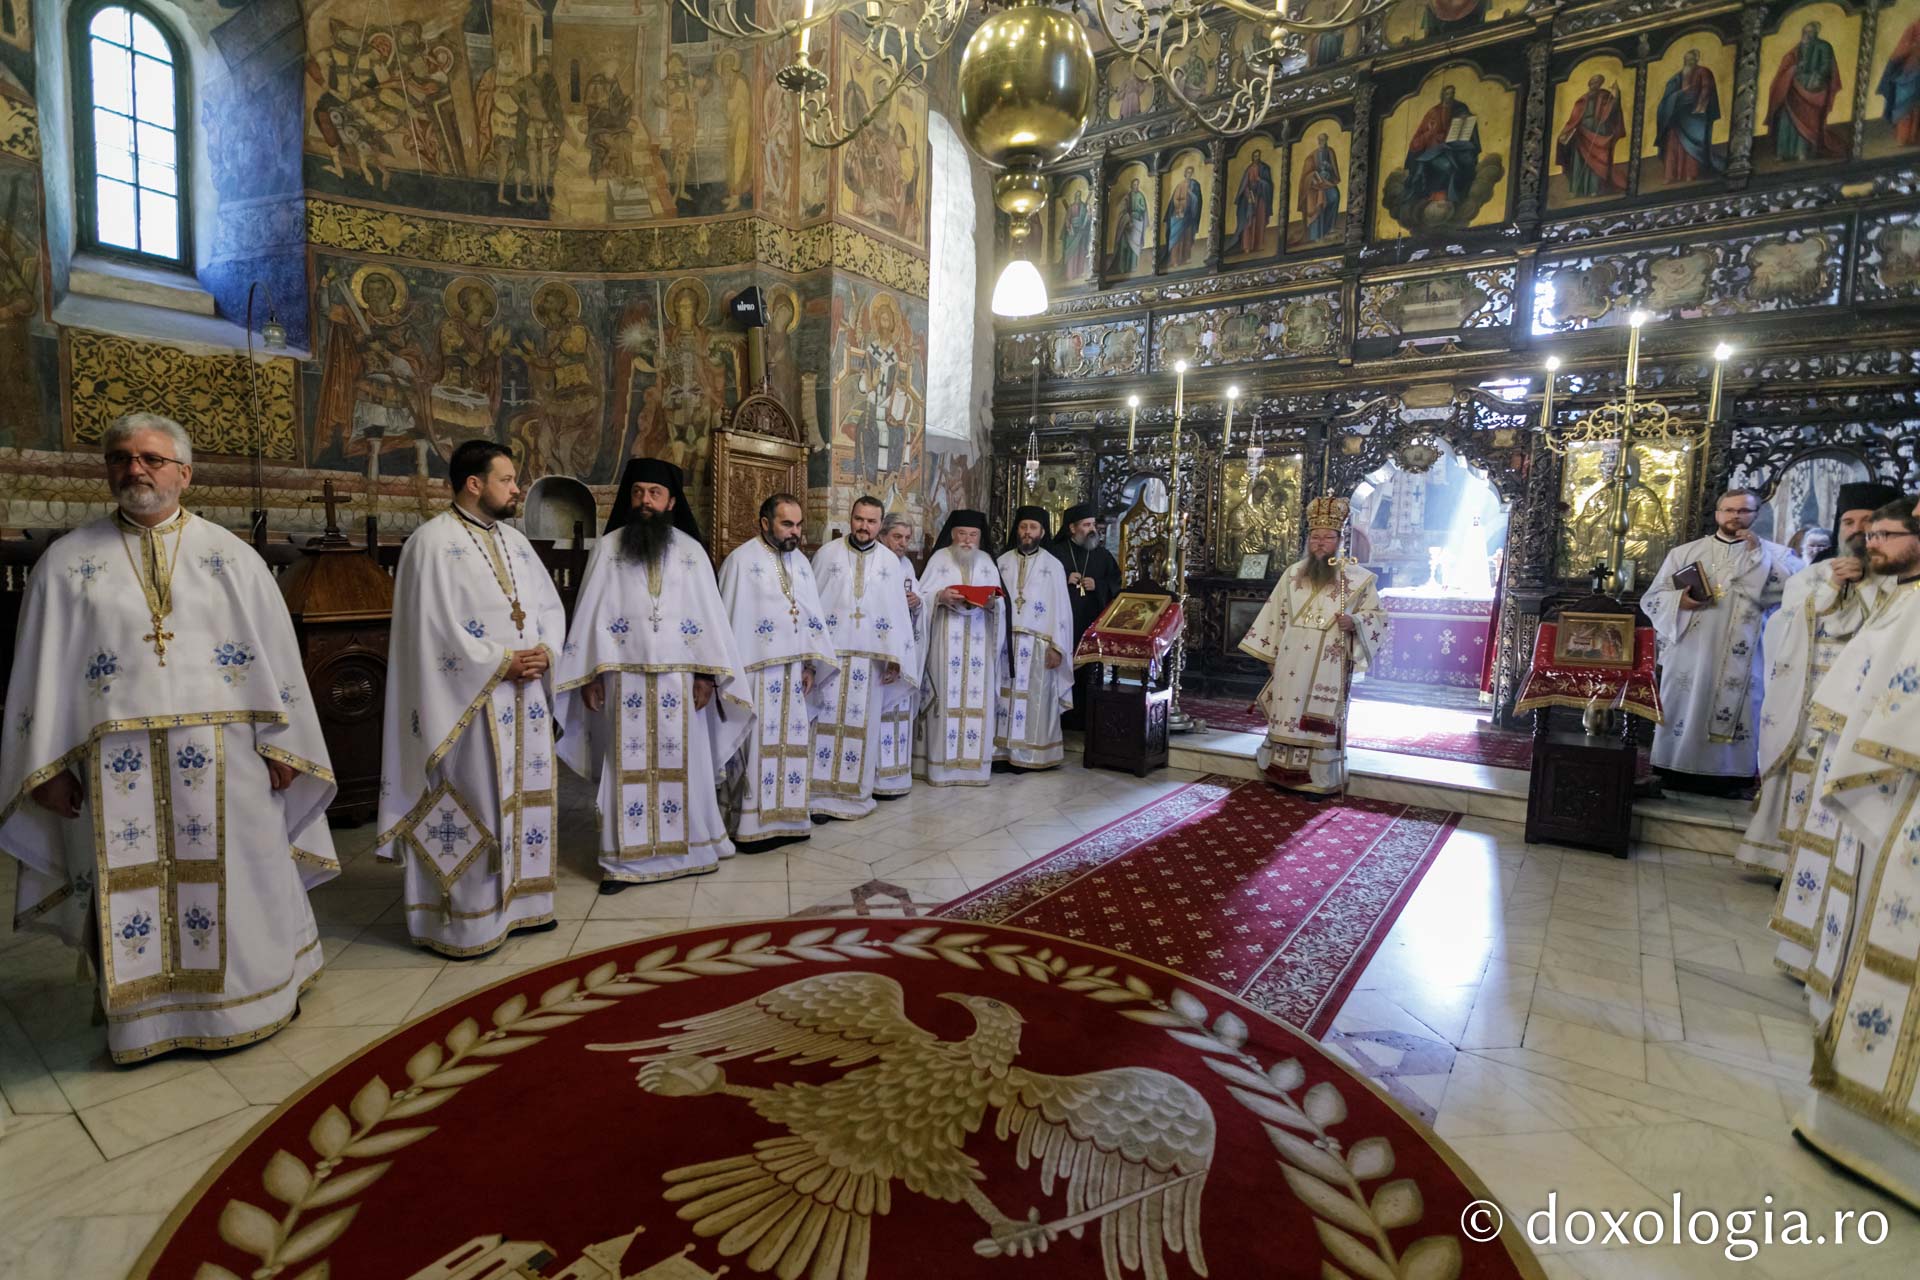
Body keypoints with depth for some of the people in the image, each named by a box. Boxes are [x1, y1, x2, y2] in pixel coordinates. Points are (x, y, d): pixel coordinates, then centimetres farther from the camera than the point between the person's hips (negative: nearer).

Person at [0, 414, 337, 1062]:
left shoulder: (231, 555, 5)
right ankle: (140, 1015, 27)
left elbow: (276, 652, 3)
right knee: (130, 892, 9)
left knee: (233, 882, 9)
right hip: (118, 765, 1)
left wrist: (281, 742, -2)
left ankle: (250, 998, 26)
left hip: (224, 762, 0)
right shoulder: (67, 562, 7)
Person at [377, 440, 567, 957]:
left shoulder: (515, 540, 14)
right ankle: (464, 922, 13)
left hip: (525, 697, 8)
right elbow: (434, 627, -16)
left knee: (522, 795, 13)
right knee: (470, 806, 0)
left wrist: (544, 653, -5)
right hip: (469, 701, -7)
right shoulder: (433, 542, -9)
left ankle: (517, 902, 26)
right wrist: (503, 662, -15)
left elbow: (551, 606, 14)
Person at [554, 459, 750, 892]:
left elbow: (708, 614, 3)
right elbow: (591, 612, 1)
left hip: (681, 679, 1)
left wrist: (706, 673, -5)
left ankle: (689, 849, 20)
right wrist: (589, 674, -6)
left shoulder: (691, 550, 6)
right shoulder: (608, 547, 4)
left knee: (683, 763, 7)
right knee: (626, 766, 3)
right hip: (623, 679, -1)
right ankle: (623, 860, 12)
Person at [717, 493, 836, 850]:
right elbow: (732, 619, -9)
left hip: (794, 670, 6)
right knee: (757, 746, -2)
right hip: (758, 671, -6)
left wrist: (811, 664, 7)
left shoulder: (801, 562, 13)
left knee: (791, 744, 9)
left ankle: (786, 816, 19)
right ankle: (752, 825, 6)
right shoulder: (741, 560, -6)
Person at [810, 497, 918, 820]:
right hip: (829, 652, -1)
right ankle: (821, 792, 10)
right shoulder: (827, 554, 3)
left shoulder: (890, 561, 6)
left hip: (871, 656, 1)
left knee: (862, 722, 7)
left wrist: (895, 657, -3)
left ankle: (855, 792, 19)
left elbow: (897, 611, 4)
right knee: (826, 720, 1)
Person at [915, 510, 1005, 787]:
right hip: (946, 639, -2)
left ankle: (974, 763, 8)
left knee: (977, 697, 0)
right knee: (946, 695, -4)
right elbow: (921, 597, 0)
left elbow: (1000, 604, 9)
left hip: (979, 640, 3)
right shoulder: (939, 559, 4)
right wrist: (940, 597, -19)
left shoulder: (987, 562, 12)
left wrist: (990, 602, -12)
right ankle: (941, 764, 2)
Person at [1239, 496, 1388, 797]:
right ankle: (1286, 775, 18)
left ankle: (1317, 781, 9)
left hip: (1329, 664, -3)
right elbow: (1275, 615, 13)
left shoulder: (1357, 577, -2)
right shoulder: (1293, 573, 9)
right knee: (1288, 713, 7)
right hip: (1291, 662, 4)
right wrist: (1271, 654, 12)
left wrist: (1354, 622, -19)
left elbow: (1377, 614, 2)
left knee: (1320, 719, -1)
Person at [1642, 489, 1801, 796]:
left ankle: (1727, 775, 9)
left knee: (1733, 718, 0)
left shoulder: (1773, 553, 8)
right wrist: (1680, 600, -14)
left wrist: (1756, 553, -11)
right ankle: (1677, 775, 14)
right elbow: (1651, 598, 7)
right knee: (1682, 720, 5)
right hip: (1687, 658, 1)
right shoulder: (1684, 552, 10)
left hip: (1738, 663, -1)